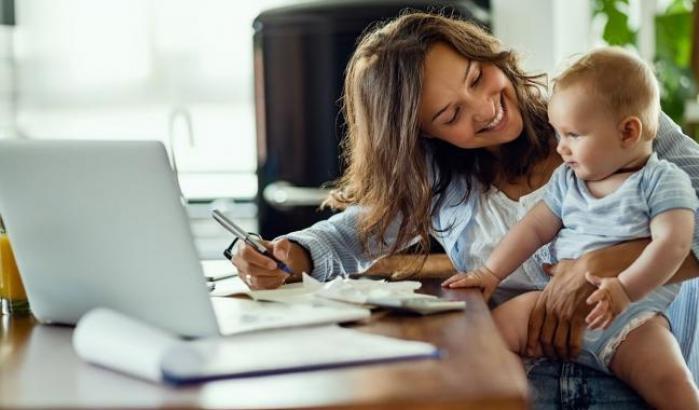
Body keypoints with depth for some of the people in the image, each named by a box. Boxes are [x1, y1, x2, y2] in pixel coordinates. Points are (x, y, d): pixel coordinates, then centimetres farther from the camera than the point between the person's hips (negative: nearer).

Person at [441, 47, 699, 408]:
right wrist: (491, 272, 5)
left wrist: (624, 289, -26)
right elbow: (534, 228, 17)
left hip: (629, 316, -5)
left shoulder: (663, 181, -2)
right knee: (498, 324, -17)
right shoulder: (568, 180, 16)